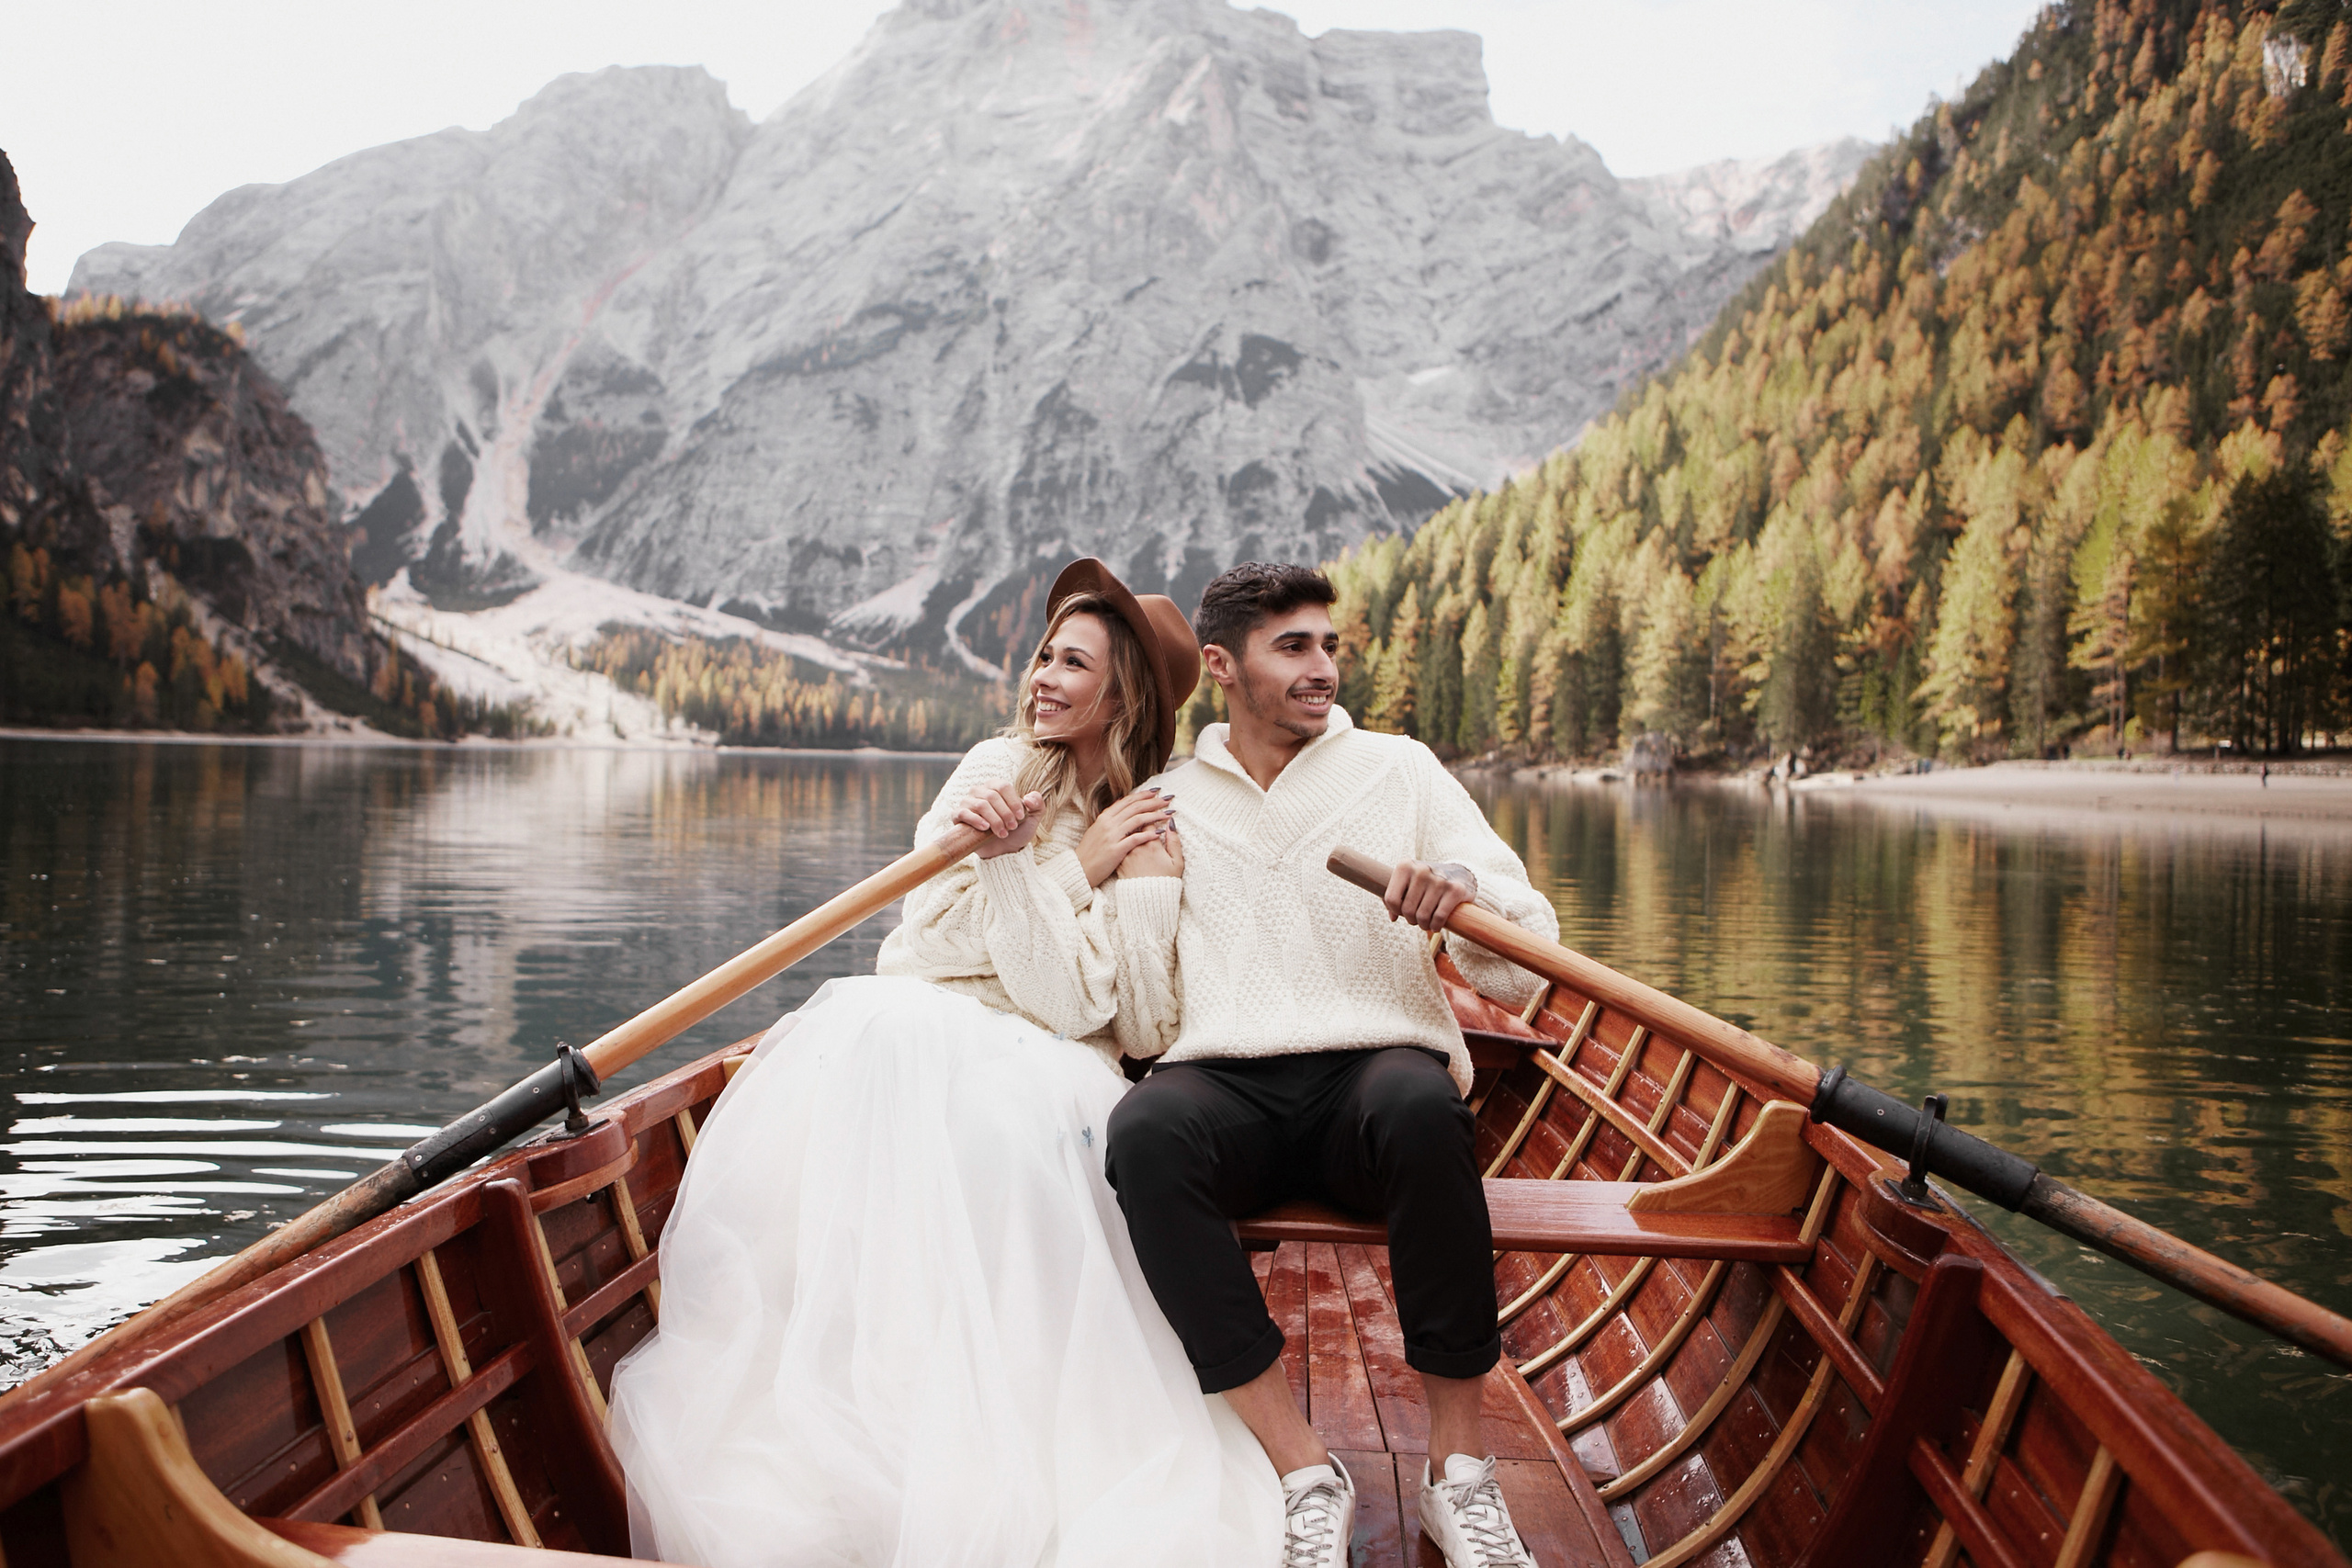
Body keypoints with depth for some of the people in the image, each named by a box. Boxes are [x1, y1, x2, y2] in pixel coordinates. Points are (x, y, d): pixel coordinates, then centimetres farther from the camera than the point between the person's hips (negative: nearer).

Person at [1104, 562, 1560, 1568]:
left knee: (1421, 1105, -36)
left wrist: (1467, 889, -16)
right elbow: (1144, 1028, 11)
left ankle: (1458, 1464, -20)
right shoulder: (1164, 806, 14)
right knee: (1143, 1132, -33)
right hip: (1224, 1089, 1)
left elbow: (1525, 974, 5)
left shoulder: (1400, 771, 11)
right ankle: (1304, 1472, -24)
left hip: (1375, 1072, 0)